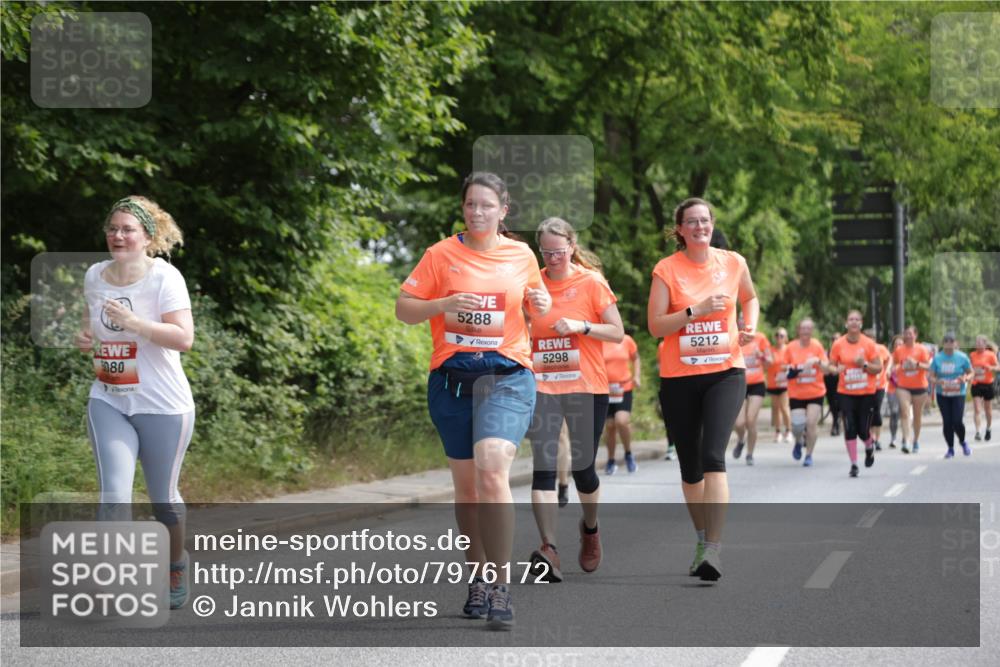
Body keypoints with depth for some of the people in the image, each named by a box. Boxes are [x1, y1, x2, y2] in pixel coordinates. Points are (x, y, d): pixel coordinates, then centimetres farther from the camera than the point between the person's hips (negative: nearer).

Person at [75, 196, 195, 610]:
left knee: (163, 498, 10)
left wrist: (132, 321, -31)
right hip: (107, 403, 4)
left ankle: (177, 568, 35)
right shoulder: (94, 276, 4)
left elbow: (184, 338, -22)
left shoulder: (164, 277, -13)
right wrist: (85, 337, 0)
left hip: (162, 406, -3)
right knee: (114, 493, -14)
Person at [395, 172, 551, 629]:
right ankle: (478, 579, 26)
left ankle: (500, 586, -19)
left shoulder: (522, 256, 8)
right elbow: (404, 309, 3)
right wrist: (444, 304, -15)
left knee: (492, 469, -21)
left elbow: (534, 311, 22)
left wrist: (542, 306, -2)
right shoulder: (441, 254, 3)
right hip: (451, 379, 2)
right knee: (466, 484, 10)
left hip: (507, 377, -1)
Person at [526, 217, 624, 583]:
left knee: (583, 468, 5)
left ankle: (590, 528, 34)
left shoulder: (592, 283, -1)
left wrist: (581, 326, -15)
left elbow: (617, 333, -1)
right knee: (544, 466, -11)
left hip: (586, 388, -2)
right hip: (542, 387, 2)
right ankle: (549, 548, -16)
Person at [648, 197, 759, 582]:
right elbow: (655, 326, -9)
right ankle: (702, 538, 31)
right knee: (690, 466, 10)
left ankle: (713, 550, -24)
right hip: (678, 377, 1)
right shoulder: (666, 270, -4)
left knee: (713, 456, -19)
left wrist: (751, 327, 4)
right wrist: (696, 310, -20)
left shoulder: (733, 263, 3)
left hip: (726, 372, -1)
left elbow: (750, 298, 23)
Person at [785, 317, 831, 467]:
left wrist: (817, 361, -23)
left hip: (816, 392, 0)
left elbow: (826, 369, -3)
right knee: (797, 425, -9)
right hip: (796, 394, 0)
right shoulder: (791, 348, -1)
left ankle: (809, 455, 8)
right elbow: (785, 368, 9)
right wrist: (789, 373, -13)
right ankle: (799, 442, 26)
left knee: (812, 423, -8)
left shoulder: (817, 346, -2)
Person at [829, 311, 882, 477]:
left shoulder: (869, 344, -3)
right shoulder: (838, 344, -1)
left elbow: (878, 368, -1)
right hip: (846, 393, 1)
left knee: (863, 431, -1)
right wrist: (836, 369, -16)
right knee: (850, 429, -7)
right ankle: (854, 464, 3)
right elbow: (831, 366, 7)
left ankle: (870, 448, 34)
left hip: (867, 393, -1)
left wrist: (864, 365, -18)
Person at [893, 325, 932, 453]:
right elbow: (894, 364, 17)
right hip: (903, 386, 0)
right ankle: (906, 439, -23)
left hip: (919, 386, 0)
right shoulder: (898, 350, 3)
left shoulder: (921, 349, -2)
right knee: (904, 412, -16)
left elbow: (928, 366, -5)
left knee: (917, 415, 10)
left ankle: (916, 440, 25)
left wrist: (916, 364, -21)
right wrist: (895, 375, 1)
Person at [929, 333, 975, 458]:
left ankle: (963, 442, 19)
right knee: (947, 422, -1)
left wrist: (966, 379, -16)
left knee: (957, 421, -11)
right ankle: (950, 449, 14)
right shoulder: (937, 358, 1)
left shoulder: (962, 357, -2)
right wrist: (936, 381, -18)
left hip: (958, 394, -2)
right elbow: (931, 376, 4)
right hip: (942, 395, 2)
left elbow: (971, 373, 5)